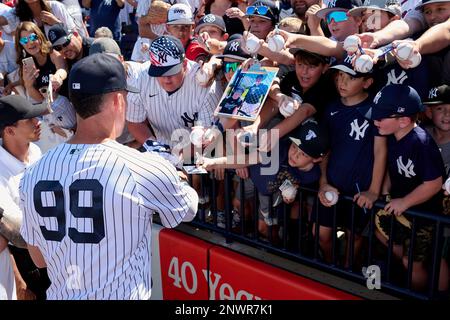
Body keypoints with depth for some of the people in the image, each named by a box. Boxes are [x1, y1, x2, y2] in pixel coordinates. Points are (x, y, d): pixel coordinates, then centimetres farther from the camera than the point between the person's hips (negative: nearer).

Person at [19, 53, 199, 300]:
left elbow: (39, 259, 5)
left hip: (61, 294, 4)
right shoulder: (146, 168, -21)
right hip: (125, 295, -4)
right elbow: (189, 210, 0)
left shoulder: (33, 174, -8)